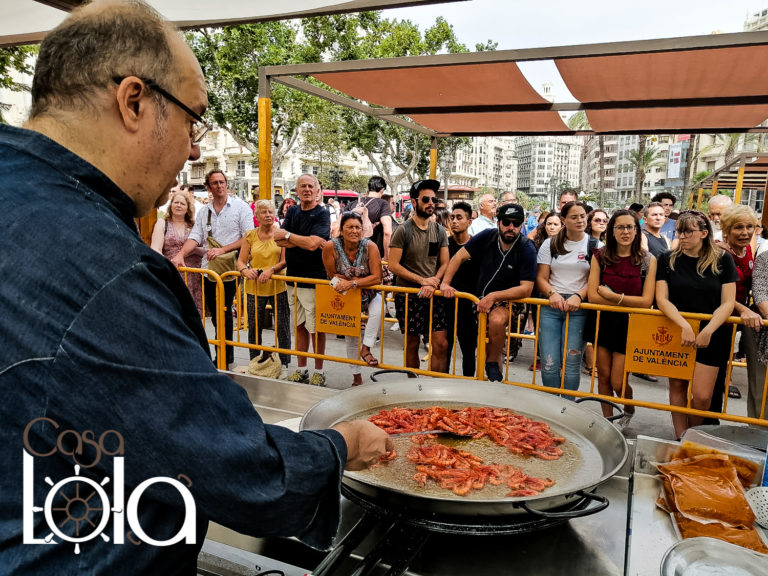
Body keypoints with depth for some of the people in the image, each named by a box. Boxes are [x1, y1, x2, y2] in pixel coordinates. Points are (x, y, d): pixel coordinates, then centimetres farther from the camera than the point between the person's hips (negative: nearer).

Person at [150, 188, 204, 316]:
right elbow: (156, 250, -1)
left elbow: (205, 251, 13)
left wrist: (193, 249, -9)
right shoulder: (162, 224, 11)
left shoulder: (194, 226, 16)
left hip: (193, 276, 2)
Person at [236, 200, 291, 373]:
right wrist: (245, 270, -17)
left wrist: (271, 270, -22)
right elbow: (241, 261, 4)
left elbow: (285, 260, -5)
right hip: (254, 287, 2)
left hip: (278, 286, -2)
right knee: (254, 327, 9)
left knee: (282, 327, 1)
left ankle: (284, 364, 15)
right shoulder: (250, 236, 7)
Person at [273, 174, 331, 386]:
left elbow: (312, 243, -21)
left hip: (314, 279, -5)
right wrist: (304, 241, -13)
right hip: (293, 277, 6)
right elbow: (279, 240, -1)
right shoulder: (292, 211, 11)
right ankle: (301, 369, 24)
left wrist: (288, 235, -7)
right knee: (299, 326, 13)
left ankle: (319, 372, 15)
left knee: (316, 328, 2)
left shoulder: (322, 214, -7)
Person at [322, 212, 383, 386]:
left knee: (378, 309, -36)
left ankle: (366, 349, -19)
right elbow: (332, 275, -11)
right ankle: (356, 376, 29)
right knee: (350, 337, 11)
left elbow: (377, 278, -26)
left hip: (368, 293, -1)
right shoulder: (331, 247, -22)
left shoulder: (370, 247, -24)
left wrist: (351, 283, -34)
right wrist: (359, 279, -20)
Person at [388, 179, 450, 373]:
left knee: (441, 344, -4)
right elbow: (393, 265, -10)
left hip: (434, 296, 3)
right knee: (412, 345, 9)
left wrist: (434, 282, -12)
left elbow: (444, 264, 8)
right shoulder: (404, 230, -5)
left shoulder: (439, 231, 8)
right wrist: (422, 280, -14)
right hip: (408, 295, -3)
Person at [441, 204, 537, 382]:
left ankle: (493, 364, -12)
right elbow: (459, 257, -5)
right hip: (479, 299, 4)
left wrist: (493, 296, -27)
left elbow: (526, 289, -19)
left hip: (507, 301, -4)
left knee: (496, 320, -34)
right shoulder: (487, 237, -7)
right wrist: (445, 283, -17)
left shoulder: (527, 250, -15)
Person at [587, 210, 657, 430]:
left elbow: (646, 301, -11)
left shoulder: (648, 260, -5)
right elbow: (593, 296, -10)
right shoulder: (600, 256, -2)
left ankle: (629, 411, 35)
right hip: (604, 321, 2)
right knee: (603, 376, 10)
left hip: (629, 324, -2)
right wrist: (629, 302, -13)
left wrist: (612, 296, -13)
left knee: (618, 382, 1)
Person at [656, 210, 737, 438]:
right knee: (677, 387, 8)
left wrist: (707, 331, -18)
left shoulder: (722, 260, -1)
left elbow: (727, 303, -4)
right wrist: (685, 326, -21)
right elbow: (661, 299, -7)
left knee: (702, 395, -5)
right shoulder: (668, 260, 1)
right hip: (676, 332, 1)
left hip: (711, 335, -1)